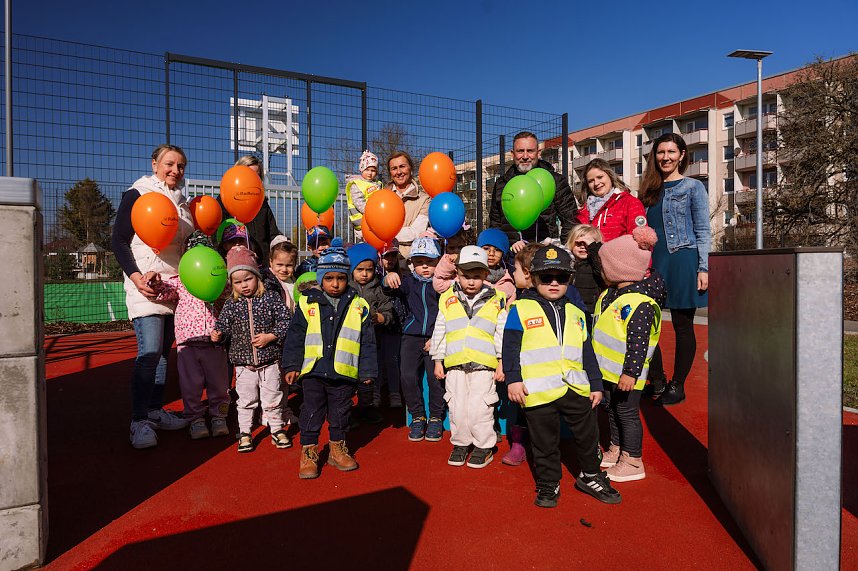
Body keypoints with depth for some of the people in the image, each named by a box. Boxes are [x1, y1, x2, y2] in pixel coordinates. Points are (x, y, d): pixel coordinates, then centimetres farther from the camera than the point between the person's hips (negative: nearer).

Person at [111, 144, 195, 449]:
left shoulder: (181, 202, 15)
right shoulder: (136, 196, -2)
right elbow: (118, 241, -4)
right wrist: (136, 276, -16)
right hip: (145, 283, -6)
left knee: (164, 350, 8)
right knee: (149, 351, -13)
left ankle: (156, 411, 19)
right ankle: (139, 421, -6)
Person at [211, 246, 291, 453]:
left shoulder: (272, 298, -6)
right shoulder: (231, 305, 0)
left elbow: (285, 322, -7)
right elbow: (223, 326, 3)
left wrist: (269, 337, -17)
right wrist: (218, 335, -18)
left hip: (269, 362, -1)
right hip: (243, 364, 1)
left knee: (272, 400, 11)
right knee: (246, 402, 13)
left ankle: (277, 430, 27)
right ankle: (245, 433, 28)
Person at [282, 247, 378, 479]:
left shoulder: (358, 306, 1)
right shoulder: (307, 303, -1)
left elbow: (367, 342, 5)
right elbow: (295, 337, 4)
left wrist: (368, 371, 4)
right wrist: (292, 365, 2)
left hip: (344, 372, 1)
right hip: (313, 371, -1)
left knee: (340, 413, 15)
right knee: (312, 413, 7)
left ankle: (338, 448, 32)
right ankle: (308, 452, 21)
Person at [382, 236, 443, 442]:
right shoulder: (408, 281, 12)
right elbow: (390, 289, -4)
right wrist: (389, 279, -27)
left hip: (437, 338, -2)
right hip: (412, 336, 3)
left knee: (435, 376, -14)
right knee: (407, 375, -8)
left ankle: (436, 418, 8)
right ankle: (417, 417, 12)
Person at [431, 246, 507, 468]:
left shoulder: (496, 301, 1)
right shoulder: (448, 300, 5)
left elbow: (502, 334, 4)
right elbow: (439, 332, 11)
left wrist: (501, 364, 2)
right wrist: (438, 361, 10)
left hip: (483, 365, -2)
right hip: (455, 365, 3)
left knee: (479, 408, -1)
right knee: (457, 407, 11)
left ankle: (484, 446, 17)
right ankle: (460, 443, 28)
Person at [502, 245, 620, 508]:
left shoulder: (575, 313, 13)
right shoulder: (521, 309, -2)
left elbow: (587, 352, 16)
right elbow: (510, 347, -5)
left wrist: (596, 384, 14)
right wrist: (513, 379, -12)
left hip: (576, 388, 5)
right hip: (538, 392, -4)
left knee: (588, 437, 16)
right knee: (545, 443, 8)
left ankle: (591, 477, 36)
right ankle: (548, 485, 25)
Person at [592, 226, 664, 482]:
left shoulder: (640, 304, -24)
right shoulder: (610, 294, 5)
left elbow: (638, 343, -25)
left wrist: (630, 372, -25)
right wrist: (597, 362, 23)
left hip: (626, 374, -9)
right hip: (607, 369, 9)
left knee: (627, 413, 3)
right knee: (612, 410, 20)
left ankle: (633, 463, 17)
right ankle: (615, 450, 37)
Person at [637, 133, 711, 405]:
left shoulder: (693, 187, 1)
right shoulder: (650, 190, 14)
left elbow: (703, 231, -2)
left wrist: (703, 268, -10)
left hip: (683, 262, -4)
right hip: (653, 263, 5)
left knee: (682, 326, 3)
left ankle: (677, 386, 14)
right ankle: (657, 381, 15)